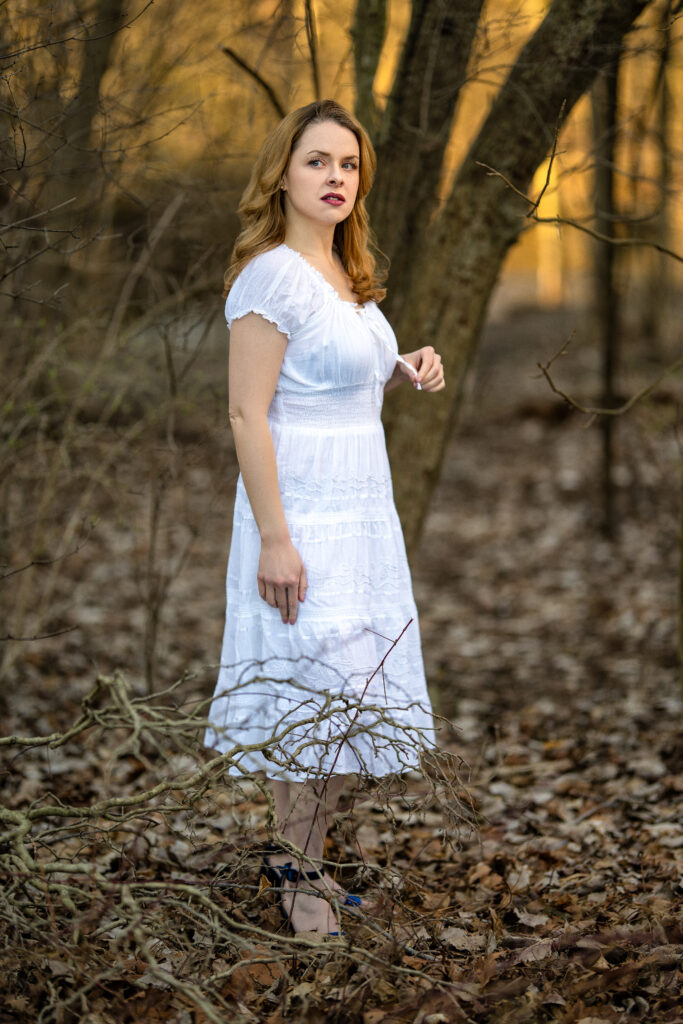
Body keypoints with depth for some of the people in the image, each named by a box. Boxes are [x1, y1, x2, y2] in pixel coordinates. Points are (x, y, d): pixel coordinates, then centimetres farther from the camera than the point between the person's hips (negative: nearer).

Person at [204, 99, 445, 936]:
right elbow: (247, 413, -18)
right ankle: (297, 874, 15)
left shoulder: (347, 277, 13)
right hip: (304, 518, -9)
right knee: (317, 695, -2)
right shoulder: (273, 275, -14)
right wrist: (273, 539, -21)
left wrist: (404, 371, 5)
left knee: (353, 698, 12)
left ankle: (299, 852, 27)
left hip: (365, 513, 9)